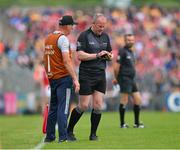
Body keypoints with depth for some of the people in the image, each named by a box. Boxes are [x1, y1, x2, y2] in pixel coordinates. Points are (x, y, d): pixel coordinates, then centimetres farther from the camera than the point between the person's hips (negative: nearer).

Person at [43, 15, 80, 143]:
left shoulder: (48, 38, 13)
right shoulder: (63, 39, -12)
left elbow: (46, 59, 17)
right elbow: (67, 61, -19)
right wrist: (75, 79, -20)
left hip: (52, 78, 8)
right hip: (63, 77, -8)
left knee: (53, 107, 14)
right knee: (63, 108, -6)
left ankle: (49, 136, 16)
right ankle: (63, 137, -9)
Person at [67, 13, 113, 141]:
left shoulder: (105, 36, 12)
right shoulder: (84, 36, -8)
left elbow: (109, 54, 20)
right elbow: (80, 55, -15)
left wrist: (109, 56, -4)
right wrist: (97, 55, -20)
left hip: (101, 75, 5)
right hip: (86, 76, -5)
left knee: (98, 105, -1)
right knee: (83, 106, -5)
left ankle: (93, 134, 8)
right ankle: (69, 130, 11)